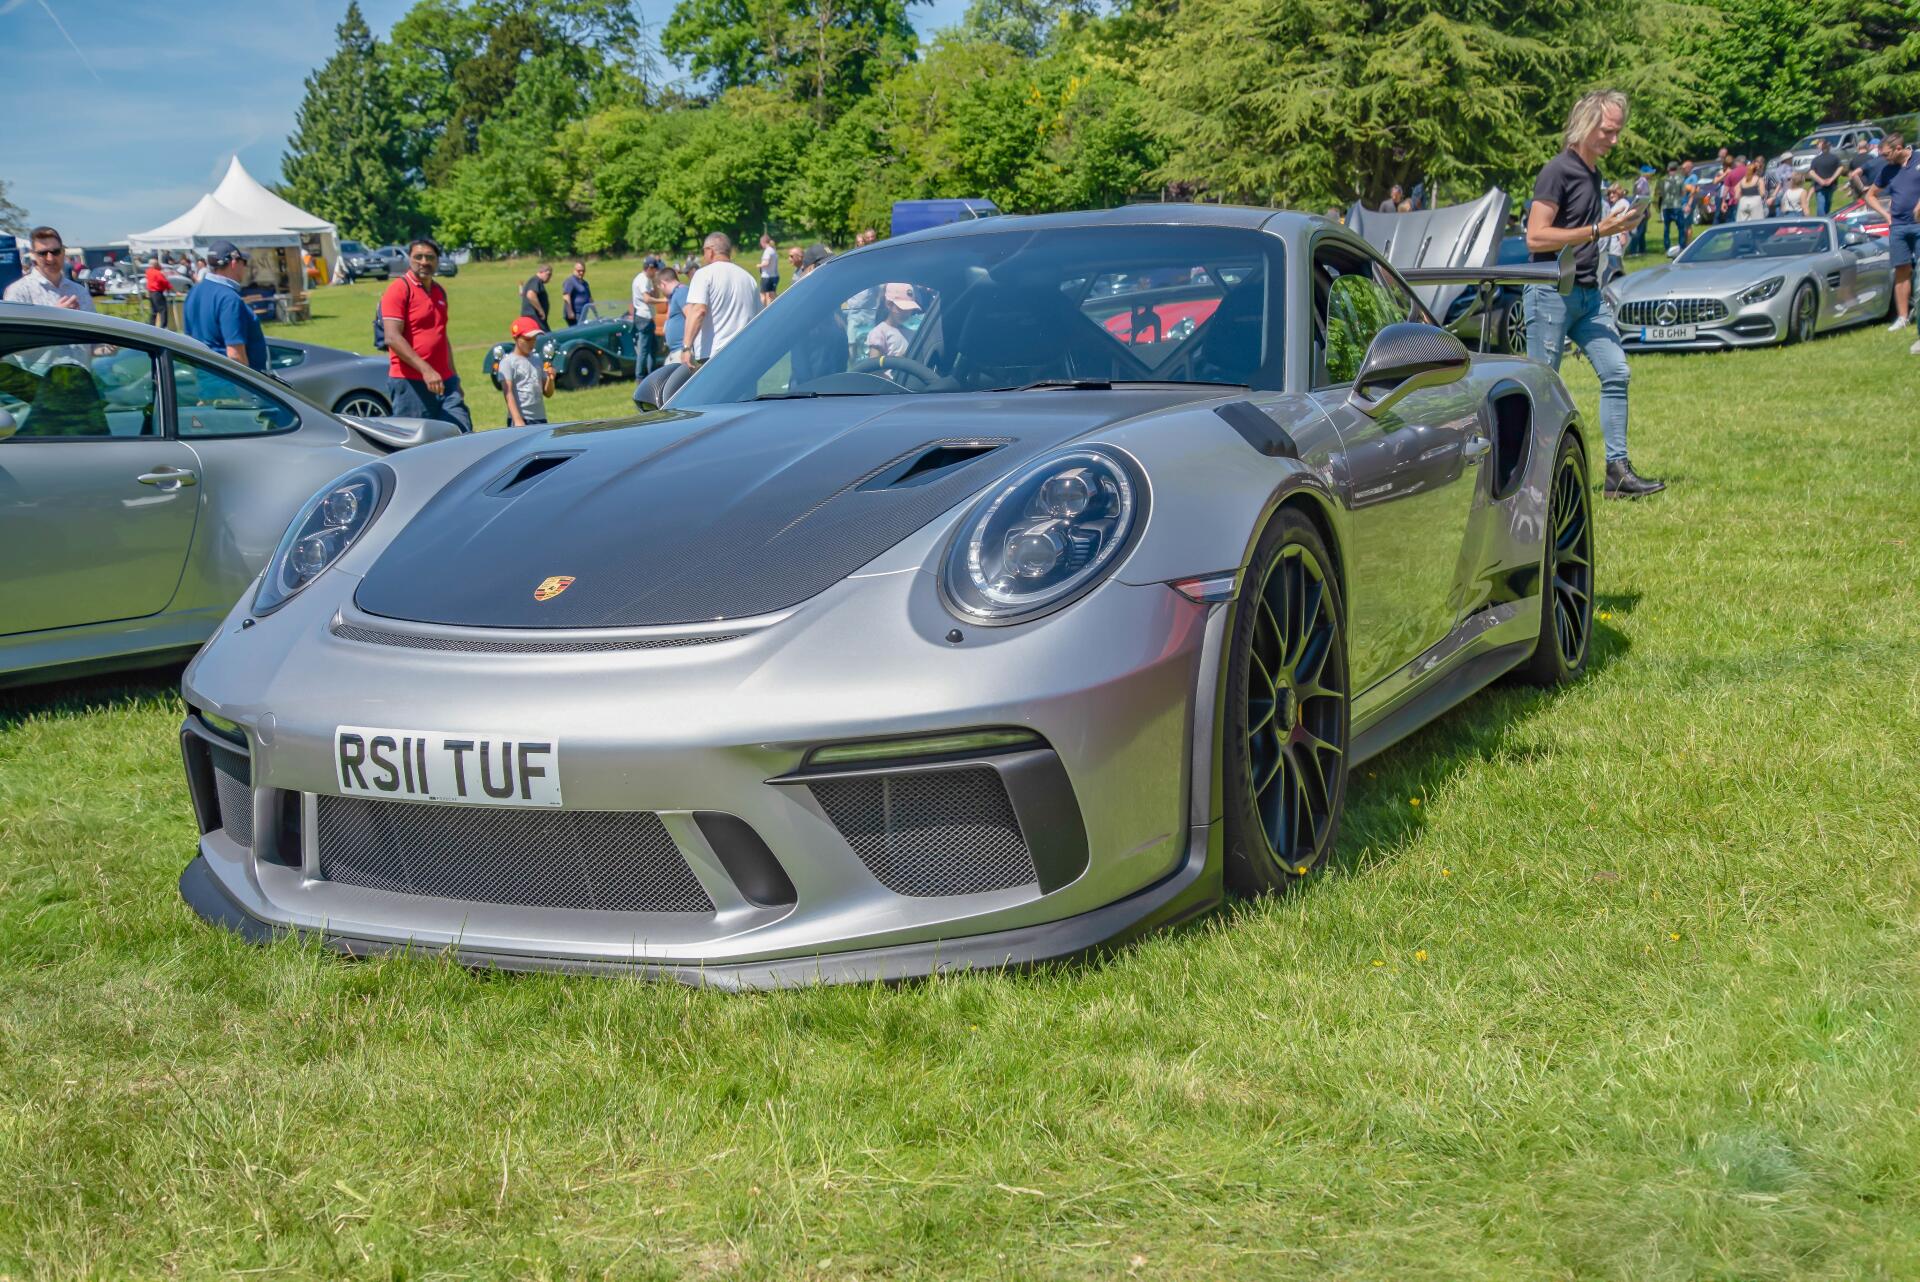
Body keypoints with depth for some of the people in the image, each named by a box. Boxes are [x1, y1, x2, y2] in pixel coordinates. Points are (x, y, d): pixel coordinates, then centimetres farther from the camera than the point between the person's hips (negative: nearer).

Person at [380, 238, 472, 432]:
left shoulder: (439, 292, 19)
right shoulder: (399, 289, -5)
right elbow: (393, 338, -15)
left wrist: (454, 379, 24)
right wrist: (425, 369, -23)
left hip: (443, 381, 7)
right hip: (410, 382, -7)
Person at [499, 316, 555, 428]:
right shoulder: (508, 362, -2)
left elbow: (548, 393, 17)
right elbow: (508, 394, -11)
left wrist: (550, 378, -4)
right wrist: (518, 420, -20)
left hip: (541, 419, 6)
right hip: (520, 420, -6)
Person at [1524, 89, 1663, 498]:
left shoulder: (1593, 172, 16)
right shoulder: (1558, 171, -11)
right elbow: (1536, 237, -18)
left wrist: (1619, 223, 12)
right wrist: (1597, 230, -19)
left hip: (1588, 295, 8)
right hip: (1551, 294, -8)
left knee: (1616, 372, -1)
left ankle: (1618, 471, 0)